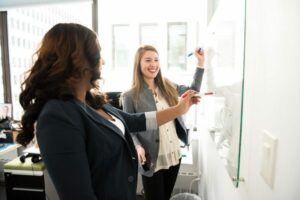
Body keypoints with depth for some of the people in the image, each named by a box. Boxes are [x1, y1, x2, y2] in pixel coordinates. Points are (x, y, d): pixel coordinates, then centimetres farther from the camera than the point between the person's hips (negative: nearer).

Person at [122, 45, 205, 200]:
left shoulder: (168, 87, 3)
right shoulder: (131, 96, -11)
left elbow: (193, 90, 15)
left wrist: (201, 62, 8)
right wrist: (138, 147, -25)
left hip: (174, 156, 5)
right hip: (152, 161, -5)